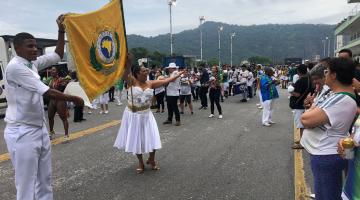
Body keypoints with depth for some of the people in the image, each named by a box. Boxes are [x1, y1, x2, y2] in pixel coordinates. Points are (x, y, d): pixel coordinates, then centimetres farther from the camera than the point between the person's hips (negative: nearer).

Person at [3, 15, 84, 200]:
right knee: (27, 184, 1)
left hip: (40, 129, 8)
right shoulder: (15, 67, -17)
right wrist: (73, 99, -13)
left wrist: (61, 31, 4)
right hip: (22, 132, -8)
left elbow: (58, 55, 15)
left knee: (44, 181, 15)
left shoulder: (33, 63, 6)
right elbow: (47, 92, -22)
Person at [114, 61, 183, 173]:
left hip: (146, 115, 2)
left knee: (152, 138, 2)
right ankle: (141, 163, 30)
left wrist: (180, 74, 2)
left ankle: (151, 160, 30)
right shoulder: (132, 81, -10)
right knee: (136, 139, 10)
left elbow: (166, 81, 1)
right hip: (133, 115, -2)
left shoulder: (150, 84, -1)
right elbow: (125, 73, -29)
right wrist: (128, 63, -45)